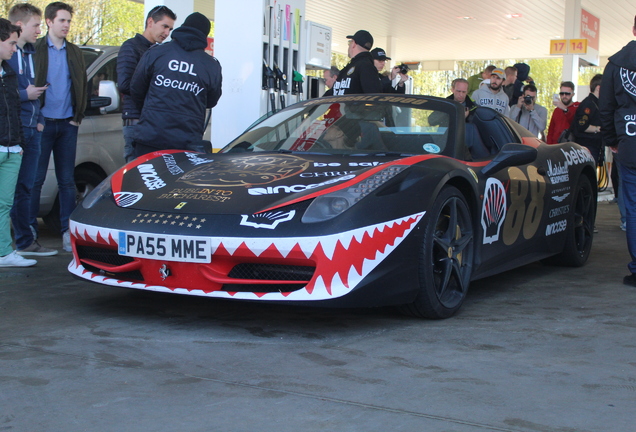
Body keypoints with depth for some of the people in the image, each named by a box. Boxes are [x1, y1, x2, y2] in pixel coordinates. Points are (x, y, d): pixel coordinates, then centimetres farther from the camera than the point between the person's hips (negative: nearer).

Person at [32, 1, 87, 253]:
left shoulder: (75, 53, 13)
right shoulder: (35, 50, -1)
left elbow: (83, 86, 16)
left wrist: (78, 117, 5)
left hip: (67, 125, 4)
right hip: (43, 123, -4)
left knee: (67, 180, 6)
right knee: (35, 179, -1)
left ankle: (68, 232, 9)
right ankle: (30, 230, 6)